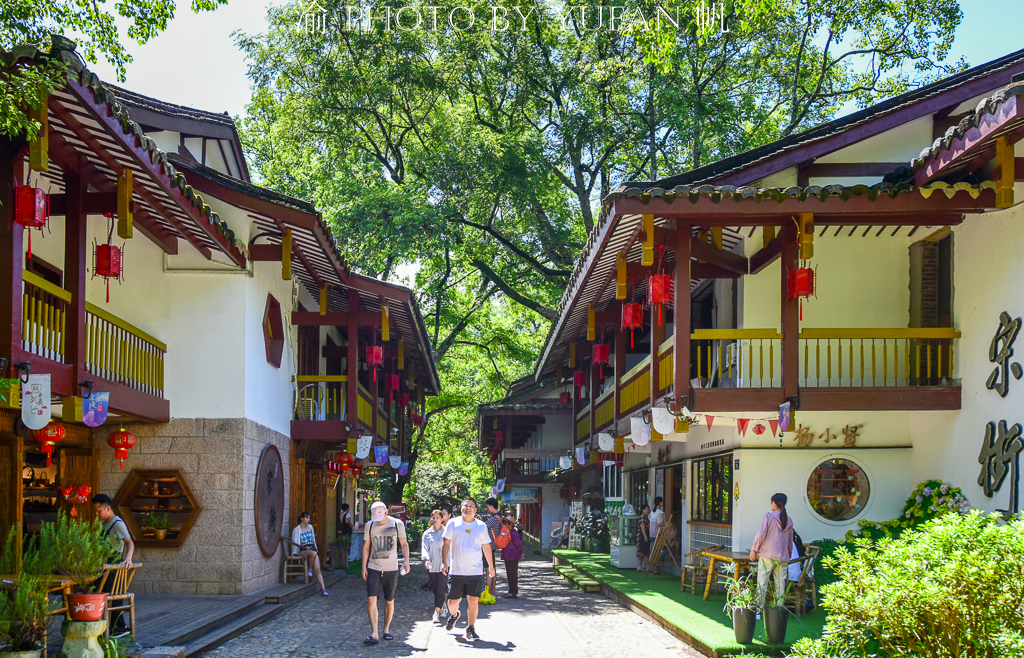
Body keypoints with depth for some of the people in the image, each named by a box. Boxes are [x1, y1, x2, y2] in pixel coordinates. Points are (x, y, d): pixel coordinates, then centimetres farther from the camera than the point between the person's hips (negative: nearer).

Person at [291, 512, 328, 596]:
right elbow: (295, 543, -2)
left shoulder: (310, 527, 17)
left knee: (317, 569, -13)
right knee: (313, 553, -38)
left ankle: (323, 589, -18)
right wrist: (304, 547, -15)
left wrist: (315, 547, 10)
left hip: (312, 549, 4)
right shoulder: (296, 529, 2)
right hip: (302, 551, -4)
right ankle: (309, 569, -13)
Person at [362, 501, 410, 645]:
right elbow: (366, 546, 12)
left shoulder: (397, 524, -1)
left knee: (389, 602, 7)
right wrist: (364, 567, 8)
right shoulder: (369, 525, 4)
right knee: (371, 599, -12)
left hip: (391, 569, -1)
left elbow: (404, 544, 7)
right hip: (373, 568, 1)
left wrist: (406, 561, -8)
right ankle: (374, 634, -11)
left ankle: (386, 630, 24)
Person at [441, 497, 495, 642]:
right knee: (453, 600, 5)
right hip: (456, 570, -1)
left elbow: (486, 547, 15)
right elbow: (446, 544, 4)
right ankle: (453, 615, 39)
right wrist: (444, 562, -3)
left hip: (475, 571, 1)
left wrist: (491, 566, 16)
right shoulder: (453, 524, 2)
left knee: (473, 600, -4)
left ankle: (471, 629, 8)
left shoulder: (481, 526, 7)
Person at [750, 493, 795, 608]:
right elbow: (790, 540, 16)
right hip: (782, 557, 4)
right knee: (780, 584, 7)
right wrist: (789, 554, 26)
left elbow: (761, 535, -10)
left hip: (767, 555, -4)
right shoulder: (789, 520, 10)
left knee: (762, 582, 0)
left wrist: (754, 550, -2)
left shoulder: (768, 517, -5)